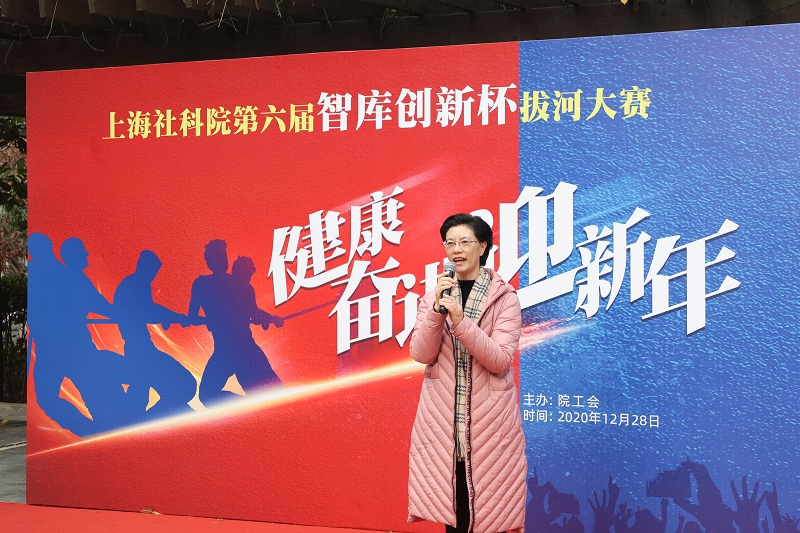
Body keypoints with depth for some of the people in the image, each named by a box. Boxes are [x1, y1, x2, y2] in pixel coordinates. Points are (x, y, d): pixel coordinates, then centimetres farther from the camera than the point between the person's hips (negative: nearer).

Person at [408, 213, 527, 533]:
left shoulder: (504, 297, -3)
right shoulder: (435, 295, 7)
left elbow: (500, 360, -13)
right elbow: (421, 354, -3)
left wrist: (460, 321, -23)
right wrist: (436, 310, -16)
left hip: (489, 414, -2)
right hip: (442, 413, 3)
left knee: (489, 505, -1)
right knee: (449, 496, 3)